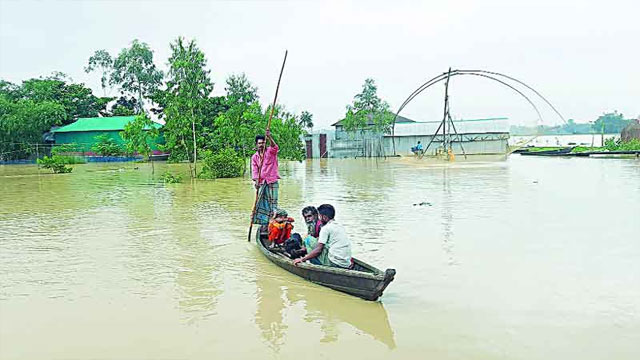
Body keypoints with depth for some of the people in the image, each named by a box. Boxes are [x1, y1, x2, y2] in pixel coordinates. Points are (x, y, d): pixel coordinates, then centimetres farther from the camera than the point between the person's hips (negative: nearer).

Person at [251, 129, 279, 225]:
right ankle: (263, 222, 15)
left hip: (272, 181, -4)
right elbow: (255, 170, 2)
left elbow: (274, 147, -24)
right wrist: (256, 181, -12)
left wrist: (269, 137, -39)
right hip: (261, 182, 4)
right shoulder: (254, 157, 10)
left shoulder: (270, 151, 1)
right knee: (261, 202, 6)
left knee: (272, 201, -6)